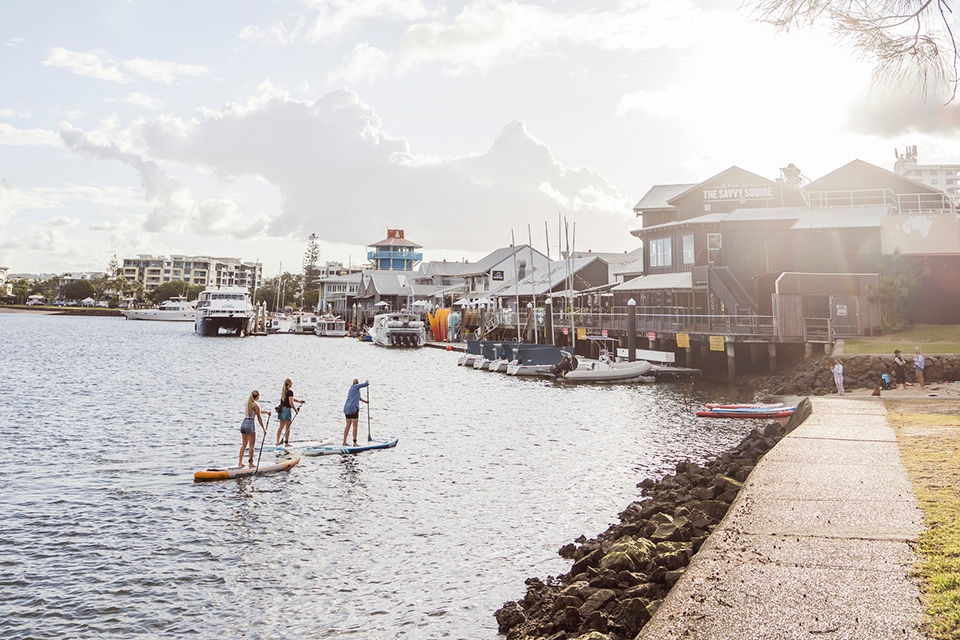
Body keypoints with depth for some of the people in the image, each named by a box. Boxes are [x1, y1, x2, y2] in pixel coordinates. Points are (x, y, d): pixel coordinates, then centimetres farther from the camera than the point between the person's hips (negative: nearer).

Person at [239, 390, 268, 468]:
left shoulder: (248, 402, 13)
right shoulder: (256, 404, -10)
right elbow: (259, 418, -9)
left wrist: (266, 412, 38)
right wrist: (264, 429, -5)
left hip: (243, 423, 8)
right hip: (250, 424, -8)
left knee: (244, 444, 15)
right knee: (252, 445, 1)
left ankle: (240, 462, 14)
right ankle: (250, 462, 1)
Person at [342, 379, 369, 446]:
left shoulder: (351, 389, 22)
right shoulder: (355, 386, -3)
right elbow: (366, 384, -3)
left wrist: (364, 401, 52)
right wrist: (367, 382, 21)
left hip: (347, 408, 9)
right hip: (353, 408, -9)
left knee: (348, 425, 14)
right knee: (355, 426, -5)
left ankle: (344, 442, 16)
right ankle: (354, 442, -6)